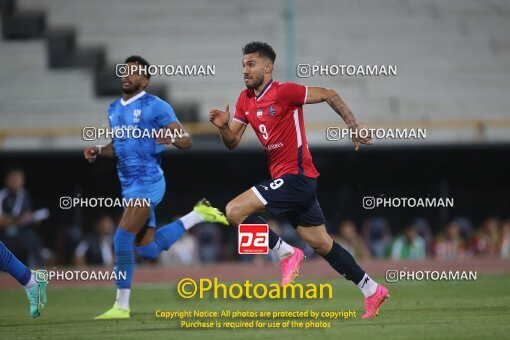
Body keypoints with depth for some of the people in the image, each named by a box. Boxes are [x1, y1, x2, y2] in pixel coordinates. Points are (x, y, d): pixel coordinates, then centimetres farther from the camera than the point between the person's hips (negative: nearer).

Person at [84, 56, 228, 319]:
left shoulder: (155, 107, -8)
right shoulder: (114, 109, 15)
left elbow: (186, 141, -8)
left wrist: (172, 137, -30)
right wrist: (98, 151, 7)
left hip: (147, 183, -8)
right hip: (128, 185, 8)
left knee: (122, 238, -17)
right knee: (148, 251, 10)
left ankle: (122, 305, -9)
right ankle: (197, 215, 28)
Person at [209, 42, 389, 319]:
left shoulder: (284, 92, -13)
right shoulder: (245, 100, 11)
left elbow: (328, 95, -7)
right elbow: (232, 142, 12)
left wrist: (354, 127, -5)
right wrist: (223, 126, -9)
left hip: (295, 176, -8)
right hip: (283, 179, 8)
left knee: (235, 211, -16)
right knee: (321, 243, 12)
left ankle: (287, 254, -4)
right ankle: (371, 290, 19)